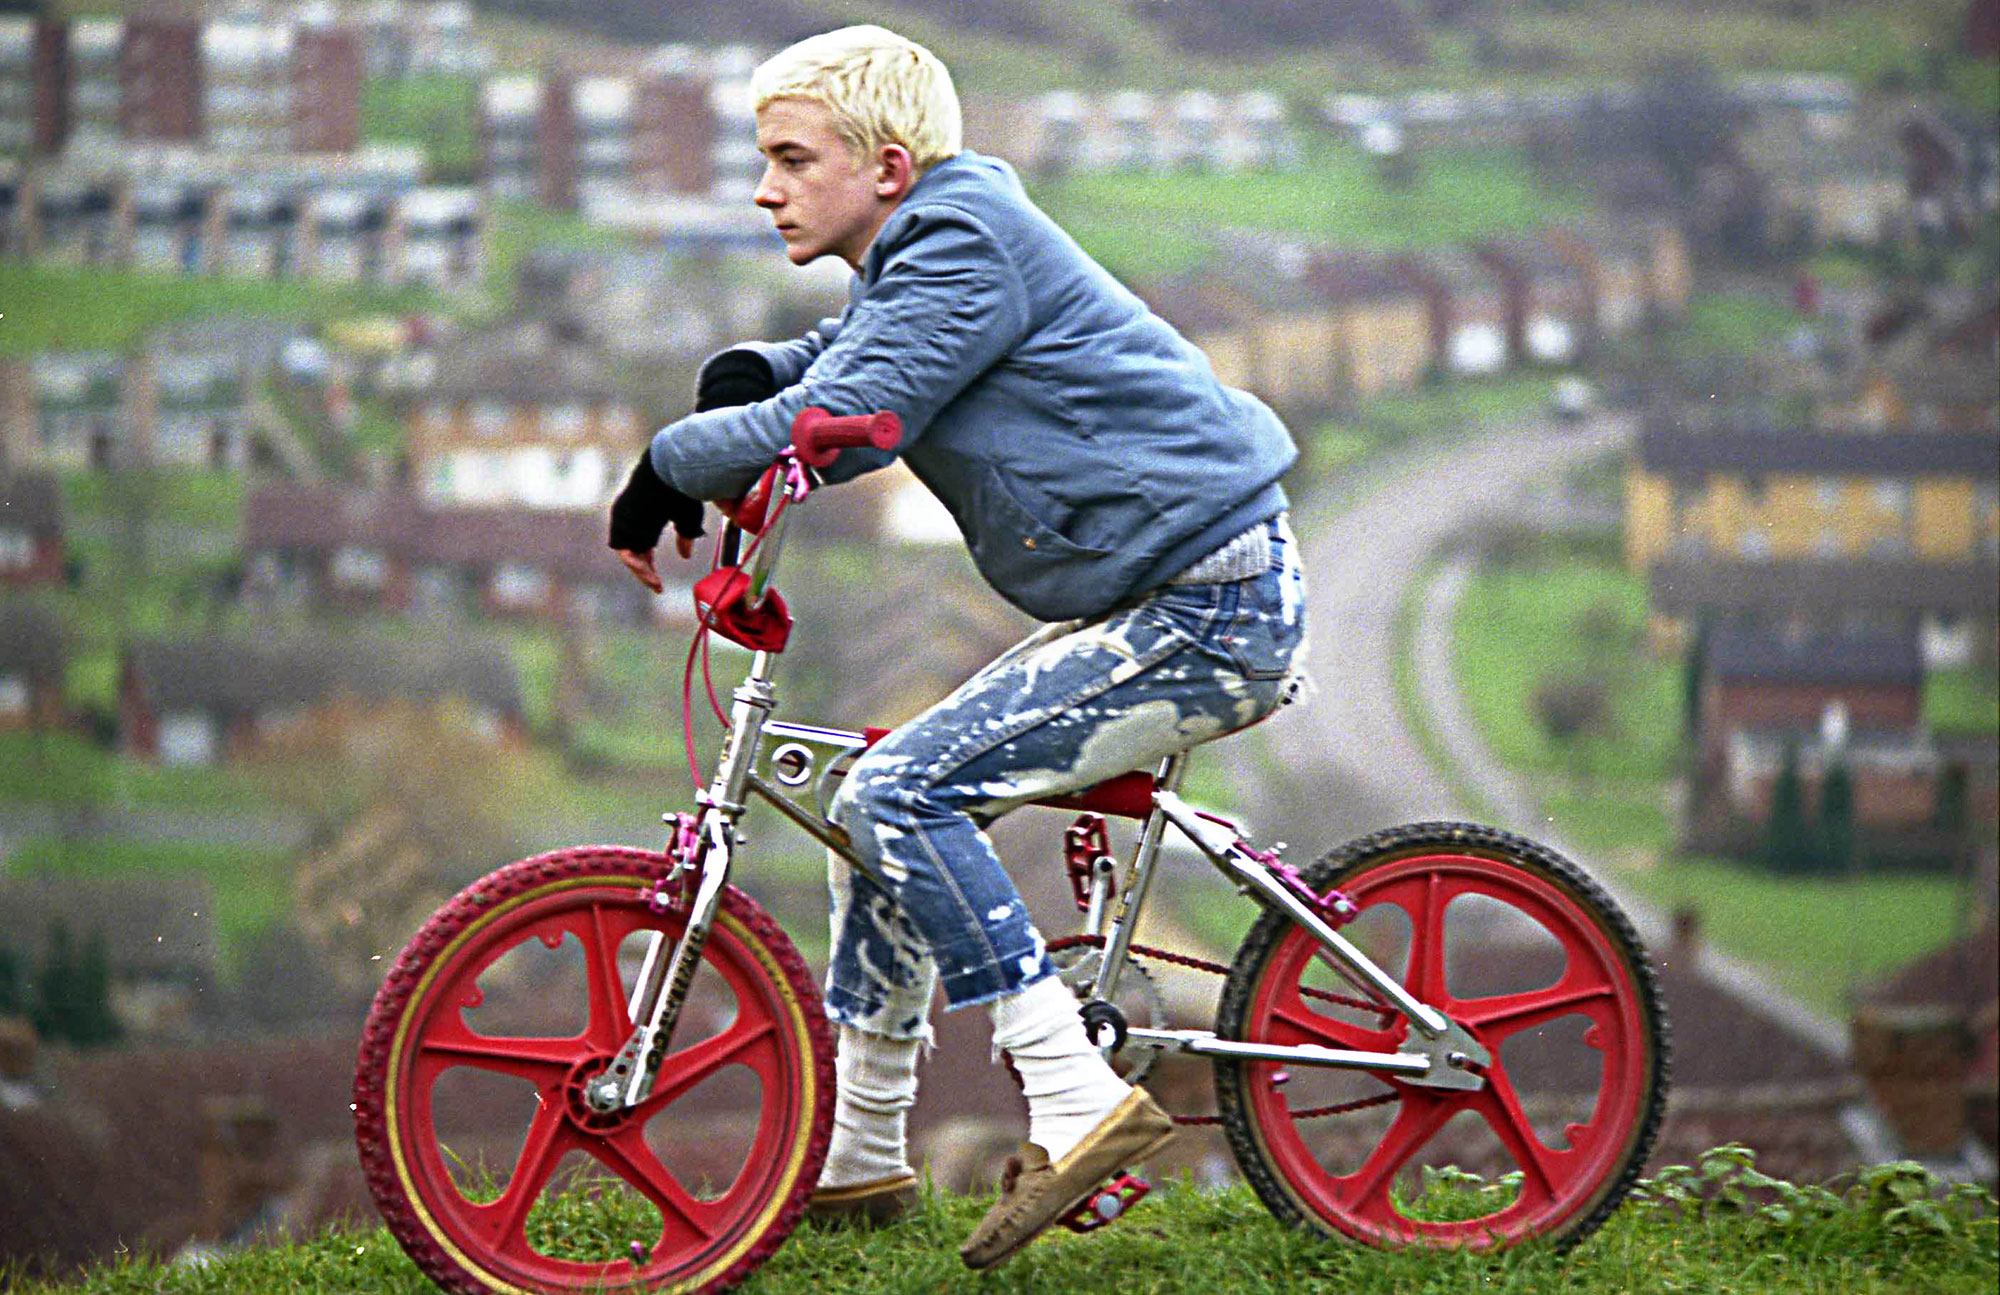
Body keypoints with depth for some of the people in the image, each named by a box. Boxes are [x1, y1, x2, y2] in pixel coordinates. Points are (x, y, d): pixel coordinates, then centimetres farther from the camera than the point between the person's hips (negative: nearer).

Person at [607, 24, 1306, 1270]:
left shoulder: (965, 248, -15)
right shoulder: (919, 256, 15)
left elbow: (838, 425, -24)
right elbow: (831, 368, 30)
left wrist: (670, 466, -10)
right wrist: (748, 373, 7)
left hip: (1213, 612, -11)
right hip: (1157, 603, 11)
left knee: (903, 792, -18)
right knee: (888, 803, 13)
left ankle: (1077, 1097, -19)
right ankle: (860, 1155, 21)